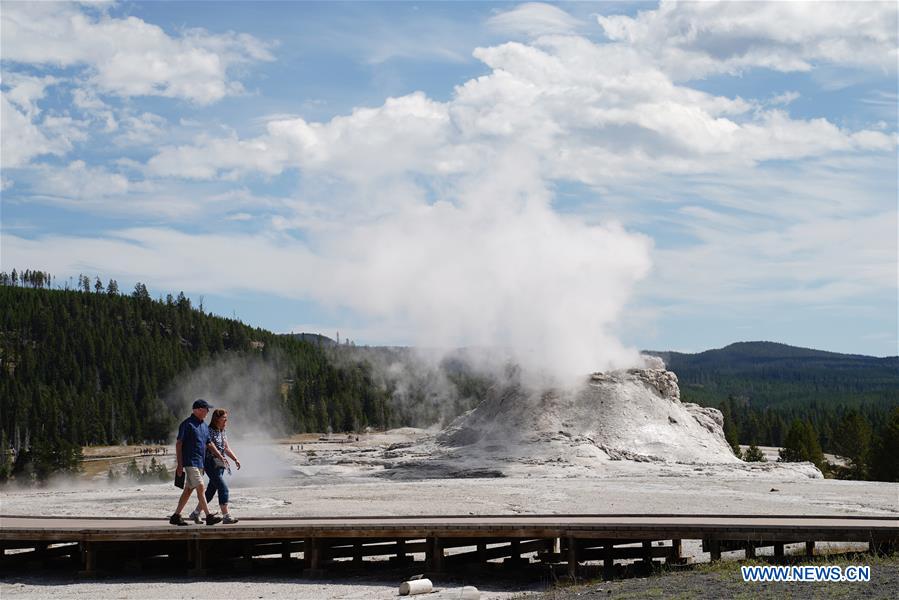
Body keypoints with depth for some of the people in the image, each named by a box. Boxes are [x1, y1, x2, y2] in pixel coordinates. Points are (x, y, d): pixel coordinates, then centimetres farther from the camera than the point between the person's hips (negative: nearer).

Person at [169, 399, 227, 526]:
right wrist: (180, 465, -15)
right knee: (201, 488, -12)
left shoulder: (204, 425, 17)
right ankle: (209, 516, -14)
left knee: (188, 490, 10)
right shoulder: (187, 424, -9)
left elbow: (209, 444, 24)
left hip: (200, 463, 9)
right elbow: (179, 444, -10)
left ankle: (176, 516, 16)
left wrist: (220, 456, 13)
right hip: (190, 462, -9)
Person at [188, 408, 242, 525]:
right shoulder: (209, 431, -11)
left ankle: (195, 513, 23)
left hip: (220, 466, 9)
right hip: (212, 464, -9)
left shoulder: (222, 432, 15)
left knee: (211, 491, 12)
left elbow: (227, 449, 20)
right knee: (223, 489, -14)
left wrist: (236, 459, 9)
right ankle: (226, 516, -14)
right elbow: (208, 448, -15)